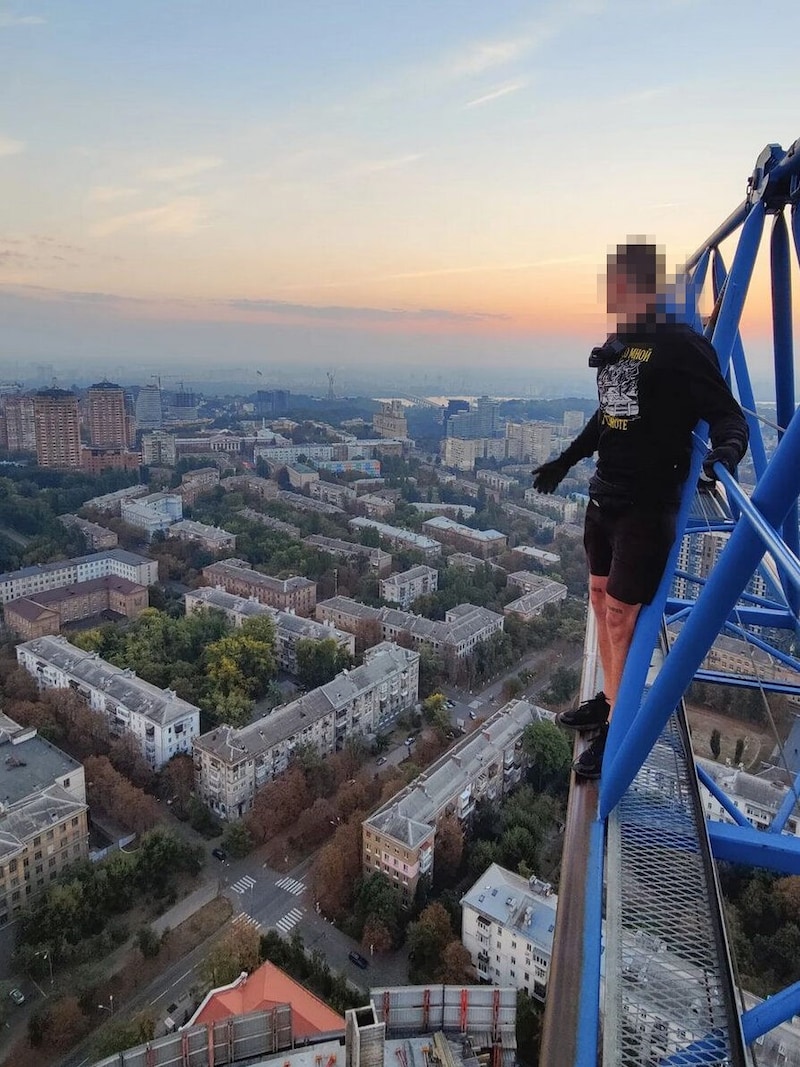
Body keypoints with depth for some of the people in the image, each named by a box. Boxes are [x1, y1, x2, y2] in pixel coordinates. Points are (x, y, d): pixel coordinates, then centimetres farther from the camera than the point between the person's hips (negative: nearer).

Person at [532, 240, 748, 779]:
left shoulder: (681, 345, -12)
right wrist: (566, 461, 29)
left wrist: (728, 446, -35)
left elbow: (727, 412, -13)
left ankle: (621, 730, 12)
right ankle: (611, 699, 33)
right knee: (602, 598, 15)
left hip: (647, 504, -8)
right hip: (605, 496, 8)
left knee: (622, 612, -3)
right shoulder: (616, 344, 9)